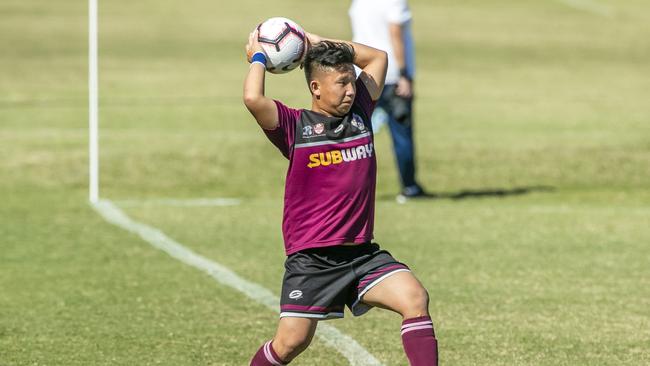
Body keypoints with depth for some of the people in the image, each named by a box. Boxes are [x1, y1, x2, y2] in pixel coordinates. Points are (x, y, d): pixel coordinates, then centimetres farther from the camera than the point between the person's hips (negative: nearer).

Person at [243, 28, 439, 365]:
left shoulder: (359, 113, 9)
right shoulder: (295, 126, -5)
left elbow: (377, 57, 19)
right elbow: (253, 99, -24)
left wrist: (319, 43, 12)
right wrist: (258, 58, -5)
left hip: (362, 253, 4)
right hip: (311, 259, -4)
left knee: (415, 298, -18)